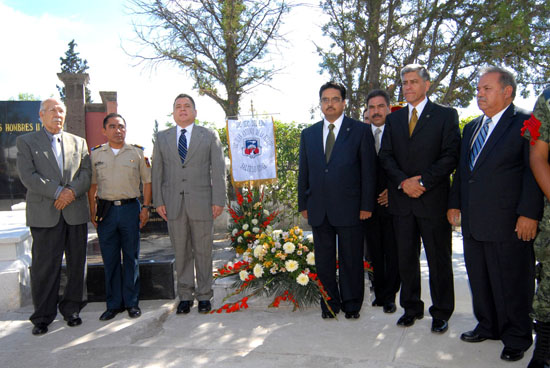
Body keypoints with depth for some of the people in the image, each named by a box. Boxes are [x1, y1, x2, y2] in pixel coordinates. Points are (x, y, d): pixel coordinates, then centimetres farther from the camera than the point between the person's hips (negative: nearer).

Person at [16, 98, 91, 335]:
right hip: (44, 214, -2)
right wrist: (58, 192, -14)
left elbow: (86, 173, 5)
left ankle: (71, 309, 22)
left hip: (76, 212, 3)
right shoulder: (26, 142, 7)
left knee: (77, 264, 7)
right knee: (44, 267, 1)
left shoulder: (78, 143, 15)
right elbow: (27, 176, -6)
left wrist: (72, 191, -13)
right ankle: (43, 316, 14)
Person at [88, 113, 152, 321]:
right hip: (105, 209, 1)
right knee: (110, 259, 6)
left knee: (131, 258, 5)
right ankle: (114, 304, 18)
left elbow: (147, 181, 5)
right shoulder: (96, 154, 8)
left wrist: (146, 208, -2)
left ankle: (132, 302, 17)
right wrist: (92, 211, 3)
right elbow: (92, 185, 10)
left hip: (130, 208, -1)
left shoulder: (138, 153, 3)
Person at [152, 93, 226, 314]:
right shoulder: (162, 138, 13)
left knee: (203, 251, 5)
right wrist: (158, 201, 2)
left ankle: (204, 296, 18)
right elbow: (157, 171, 10)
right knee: (181, 252, 7)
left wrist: (218, 200, -6)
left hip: (201, 203, -1)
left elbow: (218, 170, 2)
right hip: (173, 204, 2)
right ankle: (185, 296, 19)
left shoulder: (210, 136, 7)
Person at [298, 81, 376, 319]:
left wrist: (366, 206, -7)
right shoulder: (309, 134, 12)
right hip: (318, 208, 4)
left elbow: (368, 170, -2)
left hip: (349, 208, -3)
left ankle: (352, 304, 23)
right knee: (323, 260, 11)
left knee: (351, 259, 6)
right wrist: (303, 204, 7)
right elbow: (303, 172, 13)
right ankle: (329, 303, 26)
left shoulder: (360, 130, 1)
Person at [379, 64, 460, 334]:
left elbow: (450, 156, -7)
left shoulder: (446, 115, 1)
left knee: (439, 259, 6)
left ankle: (441, 313, 21)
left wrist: (423, 181, -16)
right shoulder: (393, 119, 13)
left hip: (433, 200, -3)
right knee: (406, 258, 11)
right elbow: (385, 156, 6)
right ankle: (411, 308, 26)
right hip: (402, 200, 4)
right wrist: (404, 182, -10)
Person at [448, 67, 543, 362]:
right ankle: (488, 327, 33)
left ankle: (516, 338, 22)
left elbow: (535, 169, -10)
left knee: (511, 283, 5)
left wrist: (529, 213, -16)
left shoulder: (525, 123, -5)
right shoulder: (471, 127, 17)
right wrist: (455, 203, 13)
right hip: (473, 222, 7)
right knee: (479, 281, 16)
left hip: (508, 223, -7)